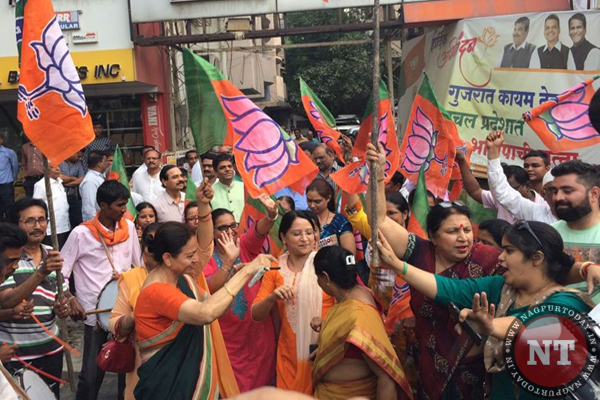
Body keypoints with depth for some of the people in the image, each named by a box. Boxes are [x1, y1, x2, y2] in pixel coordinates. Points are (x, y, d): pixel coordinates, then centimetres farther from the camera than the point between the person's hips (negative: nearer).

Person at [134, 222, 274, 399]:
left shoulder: (182, 278, 4)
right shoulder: (156, 290, -25)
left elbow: (215, 308, 5)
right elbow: (205, 313, -38)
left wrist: (236, 273, -11)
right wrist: (246, 271, -34)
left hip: (191, 374, 8)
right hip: (166, 383, -8)